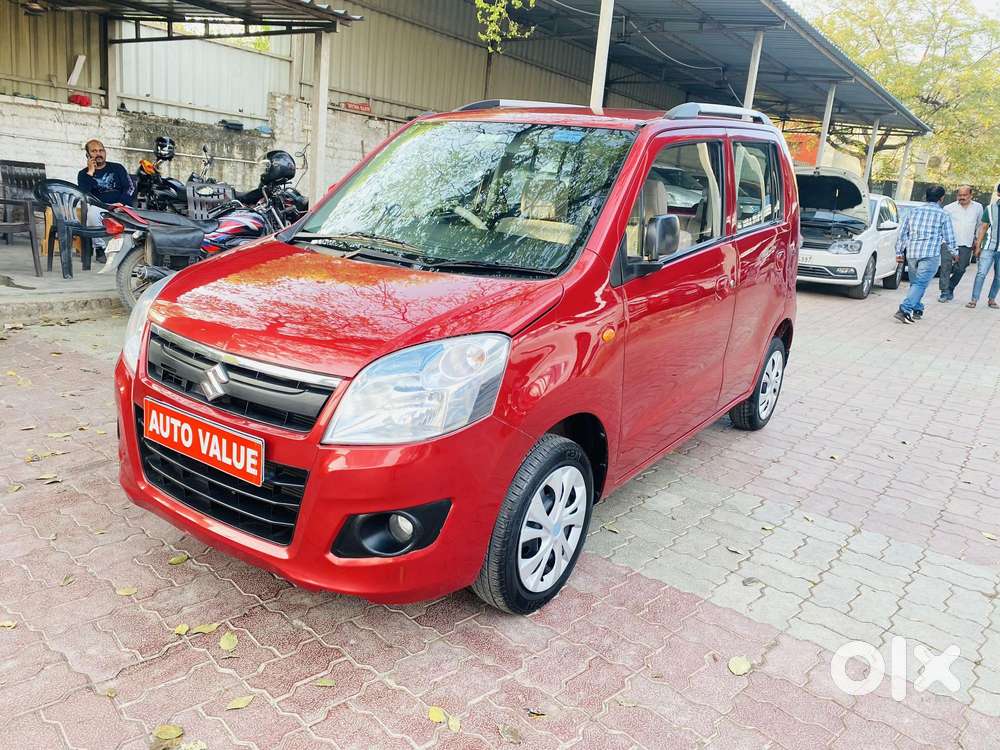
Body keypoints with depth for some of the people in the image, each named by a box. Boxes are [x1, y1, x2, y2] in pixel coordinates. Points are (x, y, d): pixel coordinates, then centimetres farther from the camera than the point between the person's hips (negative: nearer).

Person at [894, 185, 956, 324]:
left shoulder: (913, 212, 12)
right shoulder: (942, 215, 1)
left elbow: (902, 233, 13)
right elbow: (949, 238, 7)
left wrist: (899, 252, 20)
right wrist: (954, 252, 22)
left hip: (911, 253, 5)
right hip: (930, 254, -4)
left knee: (915, 282, 17)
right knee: (920, 283, -9)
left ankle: (917, 310, 21)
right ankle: (904, 310, -22)